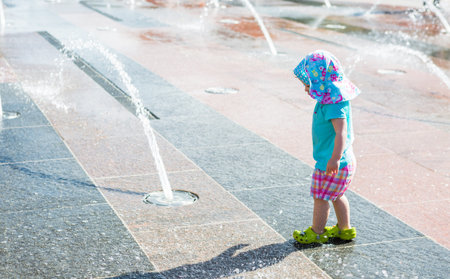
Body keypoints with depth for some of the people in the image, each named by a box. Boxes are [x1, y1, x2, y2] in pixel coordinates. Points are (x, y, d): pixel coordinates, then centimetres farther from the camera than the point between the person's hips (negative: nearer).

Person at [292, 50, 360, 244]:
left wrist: (335, 158, -43)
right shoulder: (334, 98, 6)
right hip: (344, 162, 10)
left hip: (330, 164, -10)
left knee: (320, 198, 7)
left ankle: (317, 232, 22)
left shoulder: (333, 104, -26)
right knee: (336, 196, 23)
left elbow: (341, 132, -34)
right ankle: (345, 229, 36)